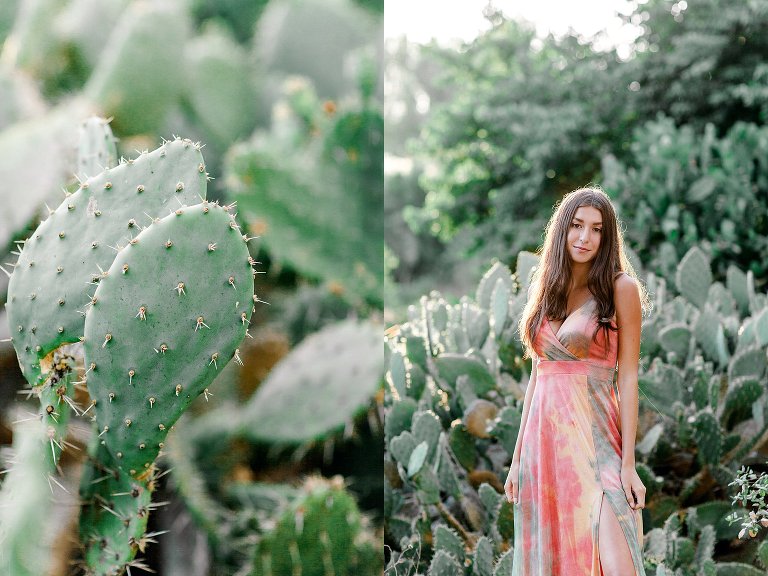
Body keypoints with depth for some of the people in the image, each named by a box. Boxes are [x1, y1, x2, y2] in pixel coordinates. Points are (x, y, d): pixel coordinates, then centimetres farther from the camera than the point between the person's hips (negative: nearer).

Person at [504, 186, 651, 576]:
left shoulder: (620, 288, -2)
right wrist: (518, 459, 13)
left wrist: (628, 463, -11)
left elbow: (627, 377, -5)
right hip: (543, 437, 5)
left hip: (594, 438, -5)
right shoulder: (544, 290, 13)